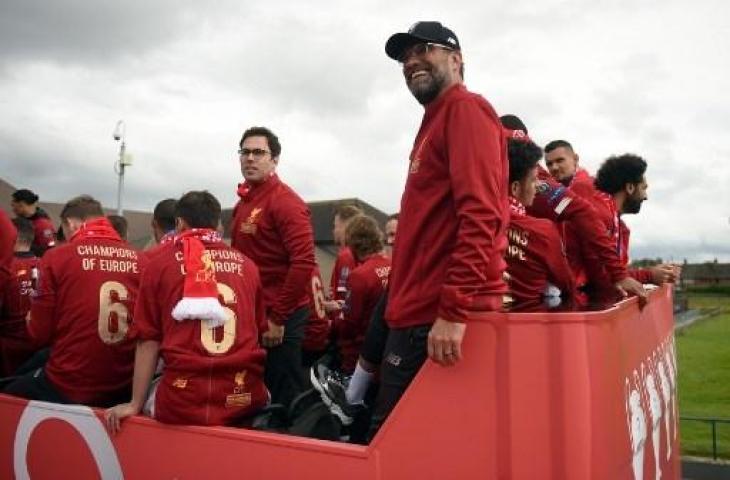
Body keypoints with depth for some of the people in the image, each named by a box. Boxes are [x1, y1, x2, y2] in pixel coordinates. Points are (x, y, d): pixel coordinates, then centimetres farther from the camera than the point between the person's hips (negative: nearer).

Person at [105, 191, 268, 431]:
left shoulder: (160, 263, 3)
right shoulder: (246, 264, 7)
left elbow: (148, 340, 2)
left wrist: (135, 404, 9)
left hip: (183, 402, -1)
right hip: (246, 398, 1)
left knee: (151, 397, 30)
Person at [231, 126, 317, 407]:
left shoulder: (285, 202, -13)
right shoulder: (244, 202, 13)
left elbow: (304, 263, -22)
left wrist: (277, 318, -19)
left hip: (279, 318, -8)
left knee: (283, 399, 3)